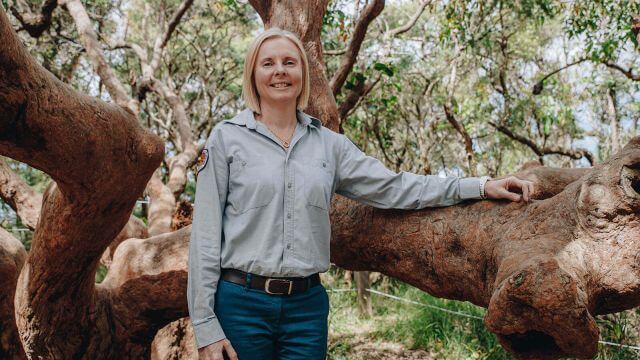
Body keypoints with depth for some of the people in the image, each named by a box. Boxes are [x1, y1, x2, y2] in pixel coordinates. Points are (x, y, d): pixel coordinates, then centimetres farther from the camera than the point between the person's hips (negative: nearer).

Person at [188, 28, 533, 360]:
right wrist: (205, 325, -7)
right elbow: (206, 233, -2)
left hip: (307, 306, 3)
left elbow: (392, 187, 8)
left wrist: (480, 186, 2)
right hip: (241, 303, -2)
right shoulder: (226, 138, 0)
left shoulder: (328, 144, 9)